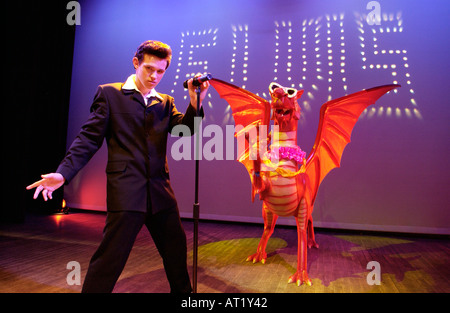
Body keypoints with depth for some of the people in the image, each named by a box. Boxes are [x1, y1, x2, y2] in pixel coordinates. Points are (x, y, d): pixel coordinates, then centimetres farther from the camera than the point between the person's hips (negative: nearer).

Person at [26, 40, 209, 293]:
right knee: (109, 260, -1)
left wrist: (195, 102, -16)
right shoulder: (109, 93, 4)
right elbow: (89, 138, -1)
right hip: (126, 191, -4)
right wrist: (63, 172, -12)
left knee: (176, 253, 16)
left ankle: (182, 290, 38)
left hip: (161, 192, 5)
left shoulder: (165, 102, 15)